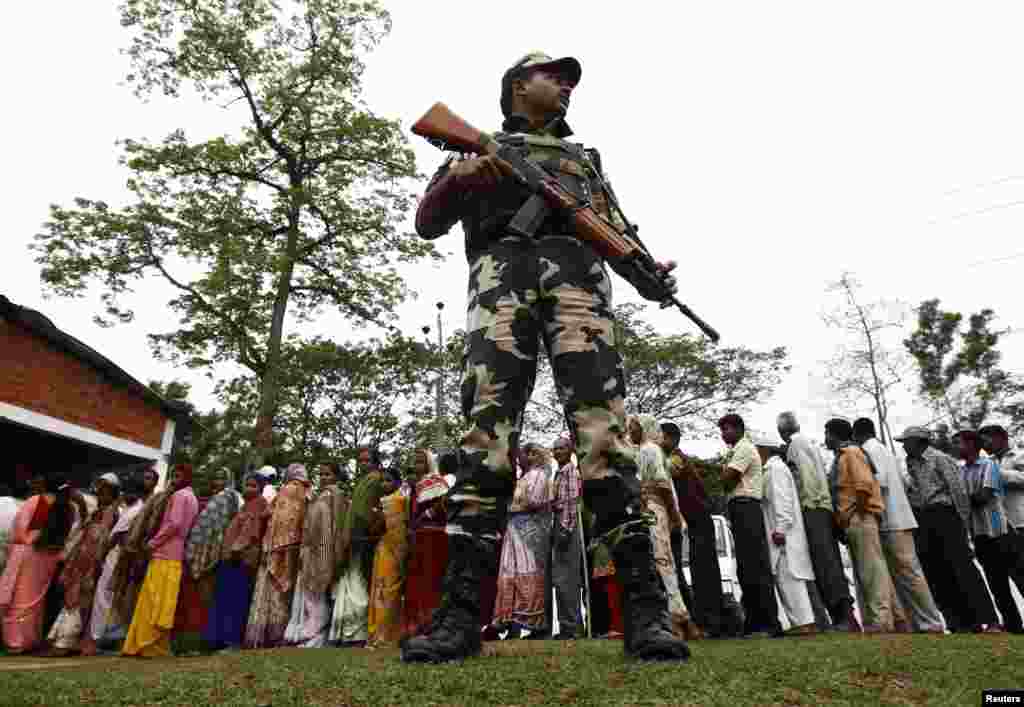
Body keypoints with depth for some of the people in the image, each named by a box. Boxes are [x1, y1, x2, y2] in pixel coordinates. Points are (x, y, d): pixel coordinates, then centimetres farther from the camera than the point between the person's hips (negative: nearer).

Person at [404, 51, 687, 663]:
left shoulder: (585, 157, 37)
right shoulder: (480, 144, 30)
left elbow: (620, 234, 27)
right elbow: (427, 222, 19)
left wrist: (650, 276, 4)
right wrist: (459, 176, -3)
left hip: (577, 272, 2)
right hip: (502, 269, -1)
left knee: (604, 430, -16)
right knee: (487, 432, -17)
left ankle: (646, 607, -15)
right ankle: (462, 613, -15)